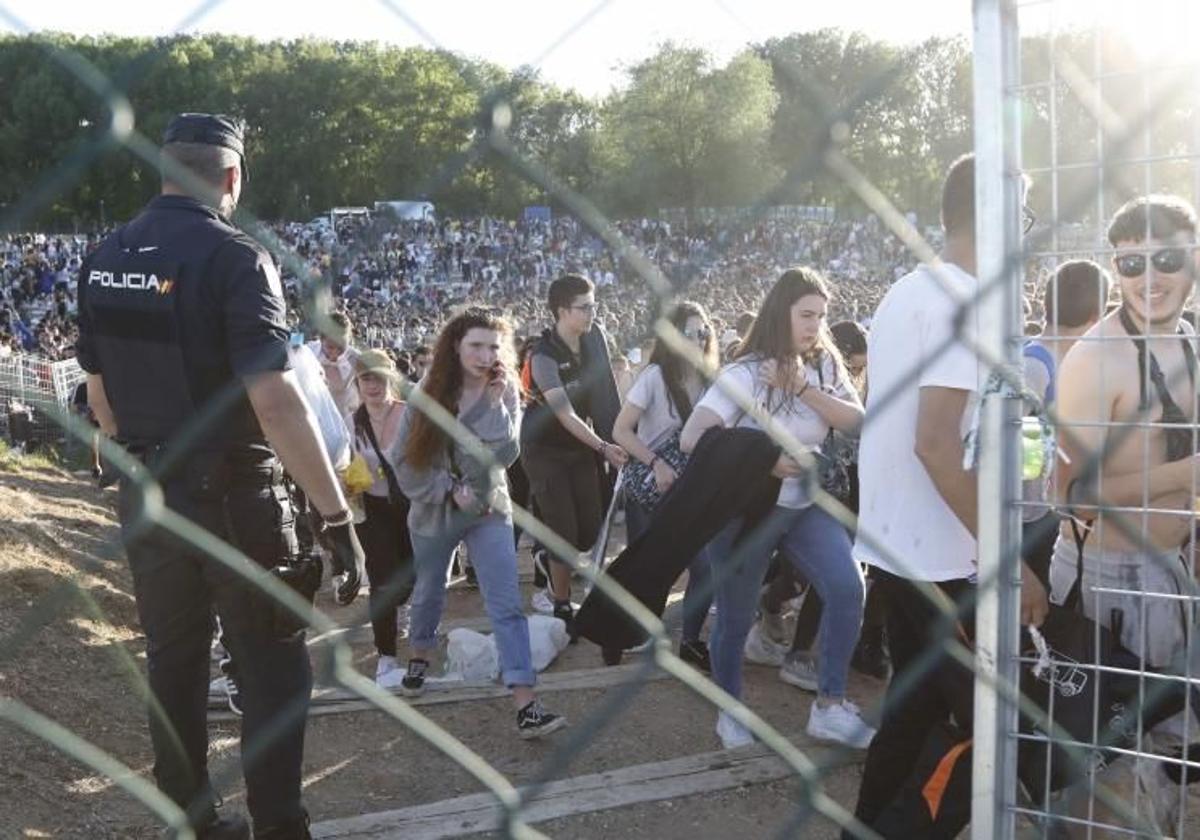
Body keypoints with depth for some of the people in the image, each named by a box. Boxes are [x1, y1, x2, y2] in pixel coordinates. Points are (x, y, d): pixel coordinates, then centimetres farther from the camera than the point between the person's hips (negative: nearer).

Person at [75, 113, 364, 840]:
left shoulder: (104, 261, 4)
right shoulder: (233, 256, -17)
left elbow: (100, 396, 12)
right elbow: (277, 403, -24)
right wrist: (338, 515, -21)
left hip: (146, 495, 6)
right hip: (232, 495, -6)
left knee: (175, 662, 17)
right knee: (274, 664, 5)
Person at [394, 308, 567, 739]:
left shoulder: (505, 393, -8)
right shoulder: (428, 394, -10)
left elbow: (504, 453, -20)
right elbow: (405, 460, -7)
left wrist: (493, 402, -25)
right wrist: (449, 489, -16)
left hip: (489, 510, 0)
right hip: (434, 510, 1)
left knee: (507, 605, -10)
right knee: (429, 593, 20)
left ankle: (526, 707, -15)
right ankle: (419, 659, 50)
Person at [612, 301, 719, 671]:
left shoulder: (708, 380, -1)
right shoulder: (655, 376, -15)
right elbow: (620, 431, -16)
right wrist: (657, 464, -25)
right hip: (648, 487, -5)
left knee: (708, 566, -3)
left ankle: (691, 640, 12)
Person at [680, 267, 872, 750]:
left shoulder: (825, 366, 2)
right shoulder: (746, 374, -17)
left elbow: (856, 422, -11)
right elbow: (692, 438, -26)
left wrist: (805, 389, -23)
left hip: (806, 505, 5)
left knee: (847, 588, -15)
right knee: (736, 618, 5)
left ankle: (829, 708, -2)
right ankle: (730, 712, 30)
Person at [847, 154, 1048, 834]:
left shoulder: (906, 293, 11)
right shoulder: (966, 302, -18)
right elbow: (935, 443, -25)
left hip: (893, 544, 9)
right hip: (940, 558, -9)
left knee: (916, 703, 19)